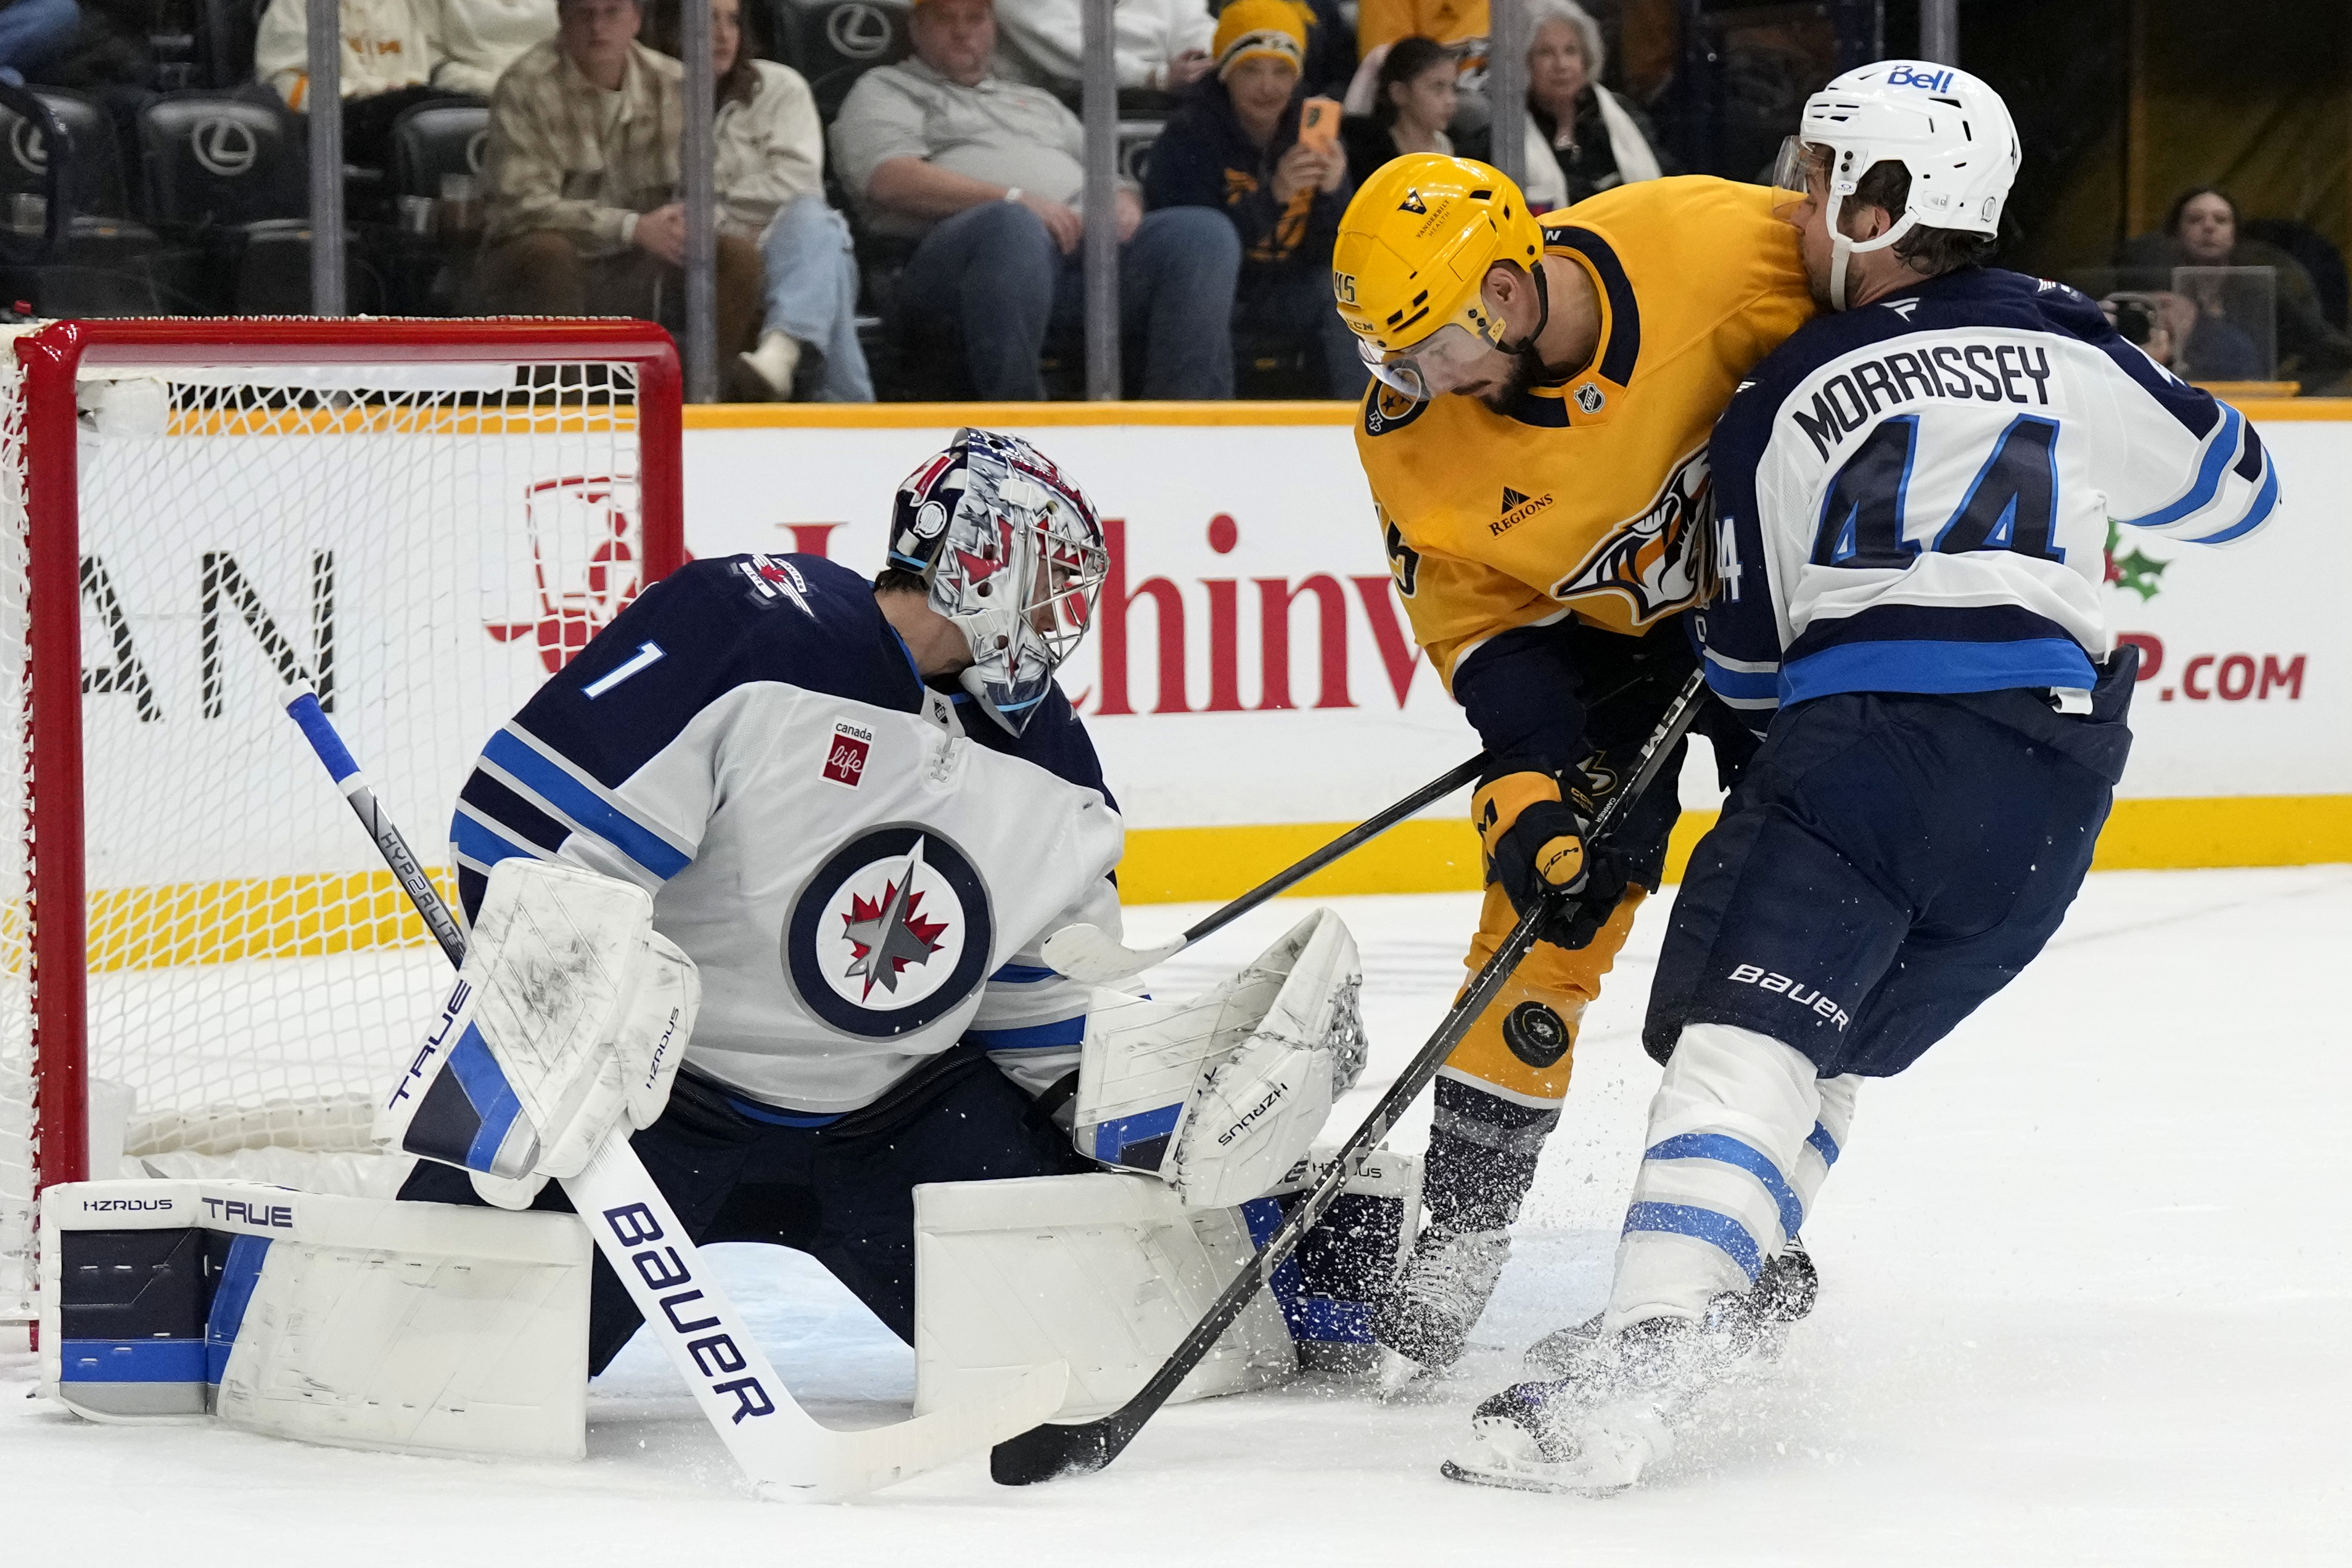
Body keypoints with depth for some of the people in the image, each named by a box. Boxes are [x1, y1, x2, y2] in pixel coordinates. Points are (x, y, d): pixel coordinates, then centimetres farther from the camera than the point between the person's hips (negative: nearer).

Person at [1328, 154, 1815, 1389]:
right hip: (1594, 630, 1)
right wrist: (1531, 783, -25)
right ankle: (1457, 1244, -1)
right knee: (1545, 901, -8)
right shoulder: (1413, 432, -22)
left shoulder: (1713, 245, -33)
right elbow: (1478, 616, -13)